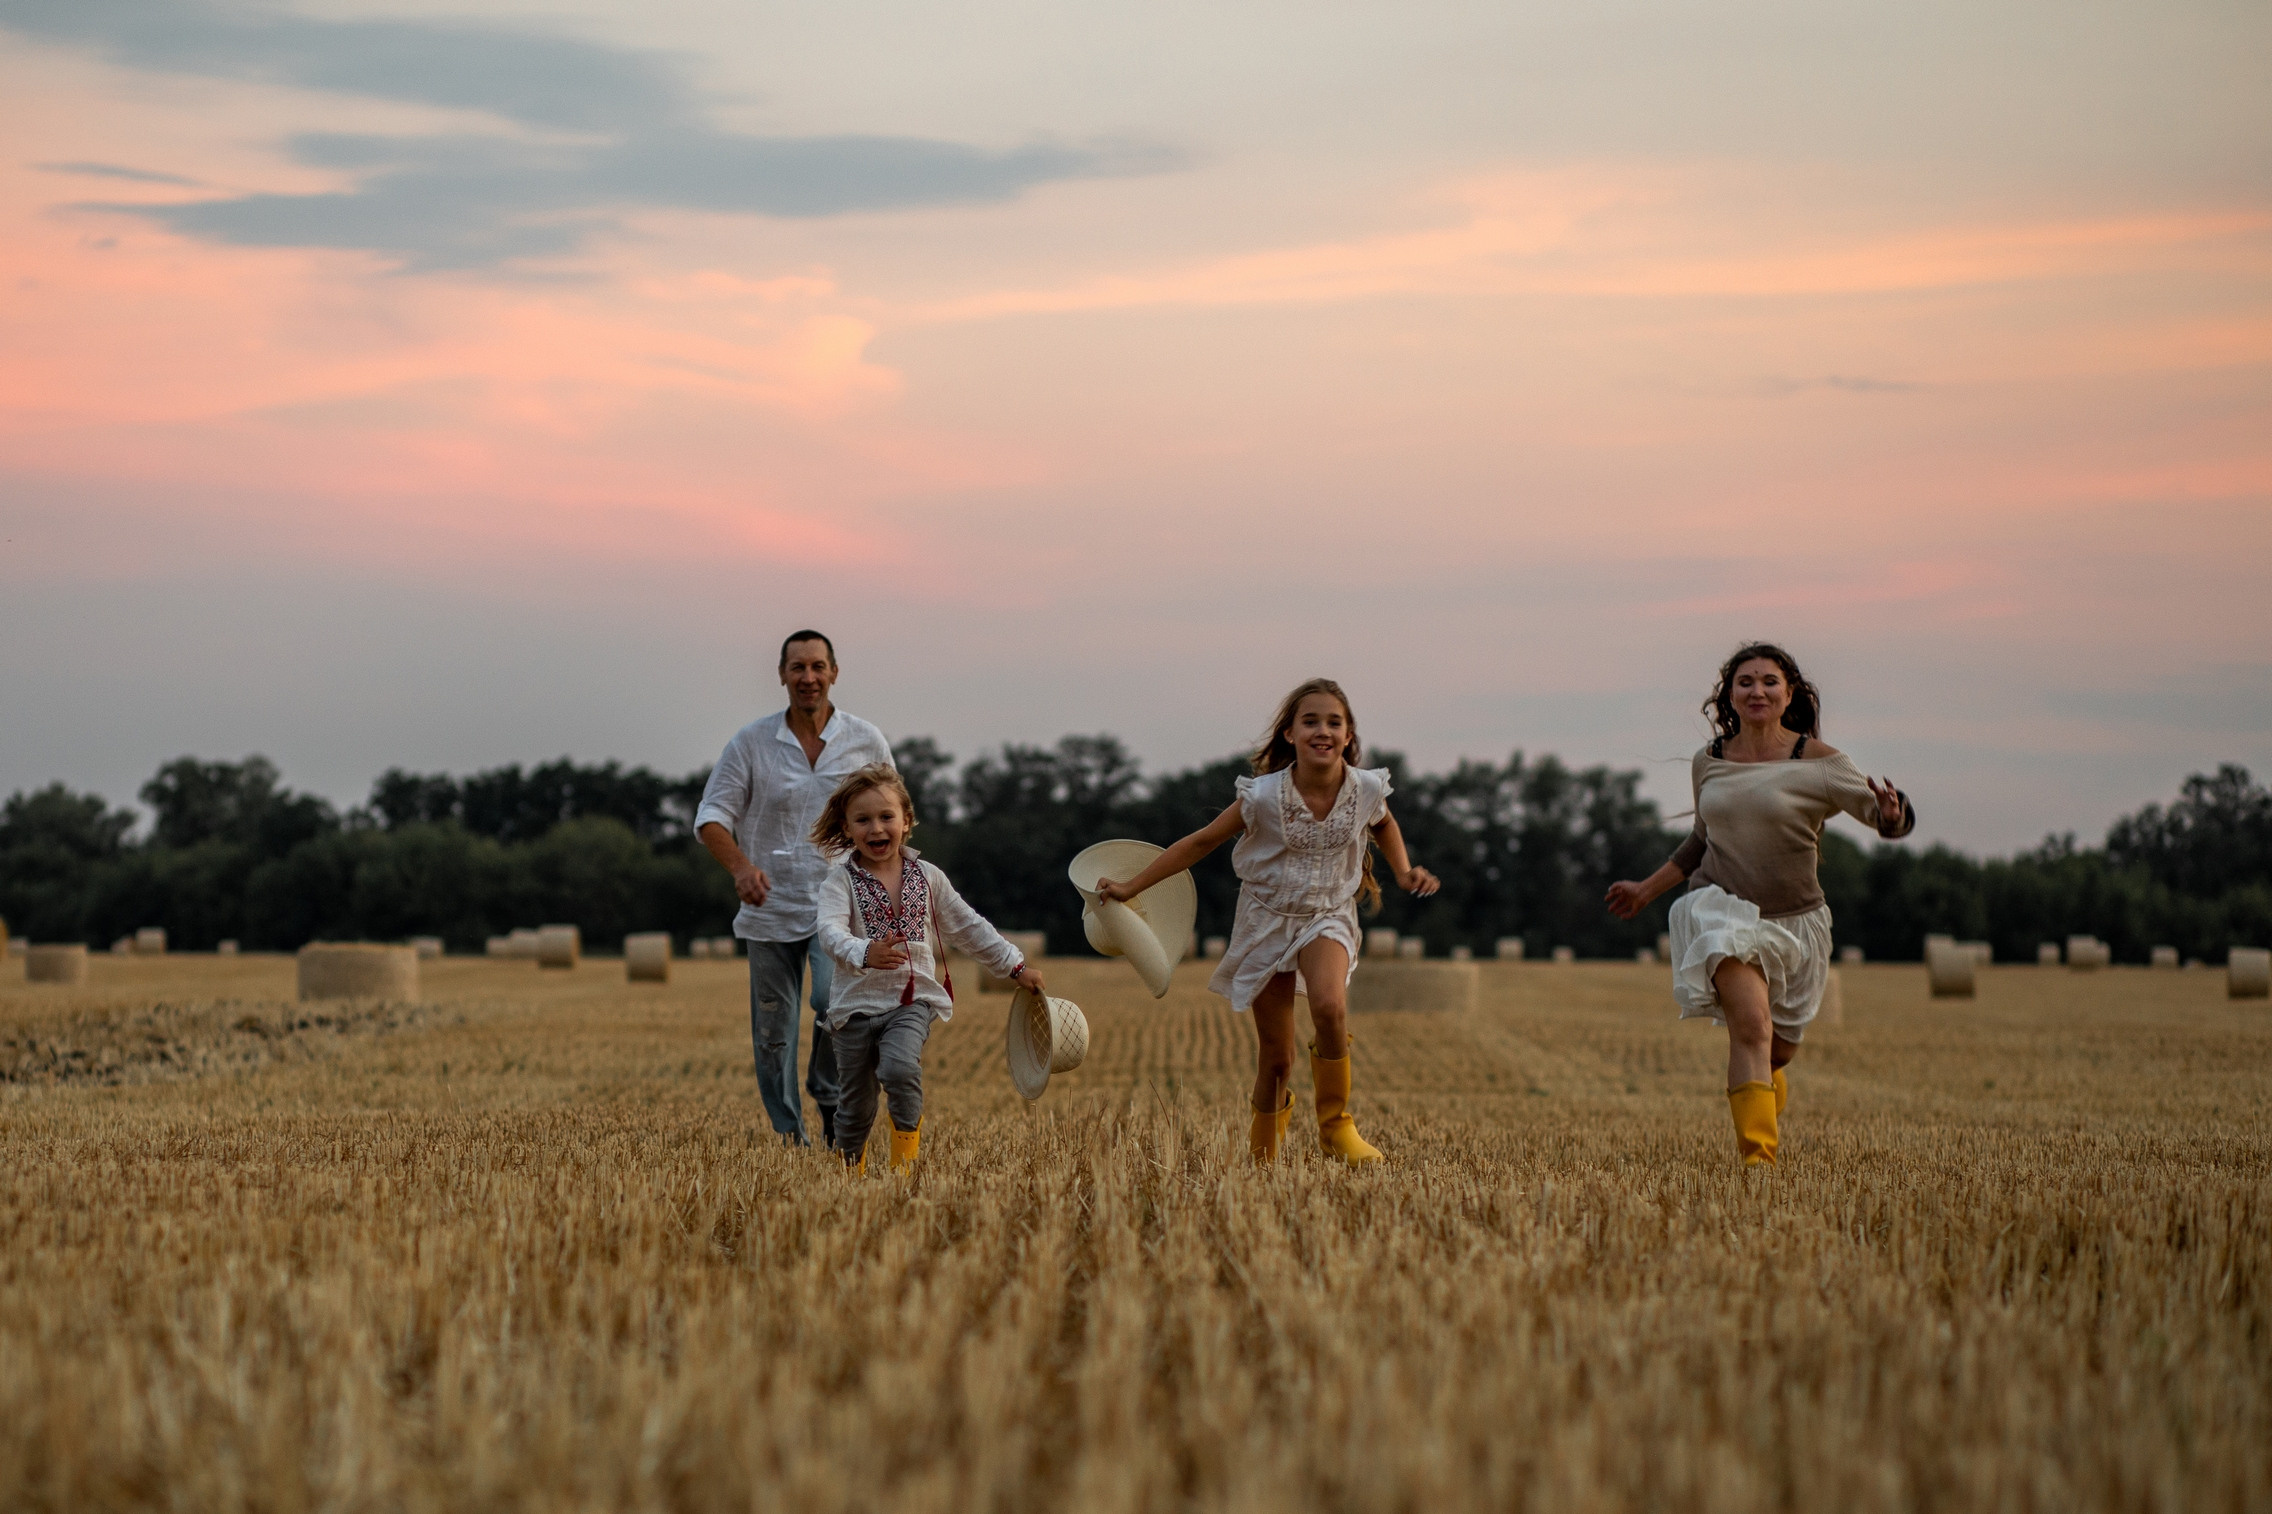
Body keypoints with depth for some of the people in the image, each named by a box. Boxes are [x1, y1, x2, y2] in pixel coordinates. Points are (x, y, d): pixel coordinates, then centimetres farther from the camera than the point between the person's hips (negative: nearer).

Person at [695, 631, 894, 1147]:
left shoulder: (866, 741, 3)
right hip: (770, 906, 1)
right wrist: (740, 866, -21)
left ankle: (831, 1100, -1)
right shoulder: (752, 742, 0)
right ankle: (788, 1136, 17)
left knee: (834, 1000, -25)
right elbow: (712, 815, -2)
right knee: (772, 1031, 4)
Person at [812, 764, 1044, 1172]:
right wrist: (865, 954, -44)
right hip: (857, 1003, 0)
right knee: (855, 1107, 6)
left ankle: (904, 1164, -16)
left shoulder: (927, 878, 7)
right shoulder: (841, 882, -4)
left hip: (911, 1003, 0)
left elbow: (969, 928, 16)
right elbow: (831, 932, -23)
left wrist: (1016, 966, 15)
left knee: (900, 1067, -28)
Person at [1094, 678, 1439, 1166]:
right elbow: (1202, 841, -6)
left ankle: (1336, 1125, -12)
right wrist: (1132, 886, -6)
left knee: (1329, 1006, -32)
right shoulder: (1264, 796, -18)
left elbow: (1384, 825, 15)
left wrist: (1403, 872, 0)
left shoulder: (1366, 789, -12)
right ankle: (1262, 1154, 31)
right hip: (1268, 919, -1)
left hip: (1328, 916, 1)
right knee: (1275, 1058, 3)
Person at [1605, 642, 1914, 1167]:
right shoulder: (1708, 764, 4)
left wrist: (1891, 814, -32)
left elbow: (1891, 819, -8)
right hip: (1723, 913, 0)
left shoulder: (1817, 762, -6)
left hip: (1793, 922, 0)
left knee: (1777, 1052, 13)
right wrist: (1646, 890, 26)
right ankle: (1757, 1156, -27)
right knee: (1752, 1025, -25)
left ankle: (1766, 1125, 45)